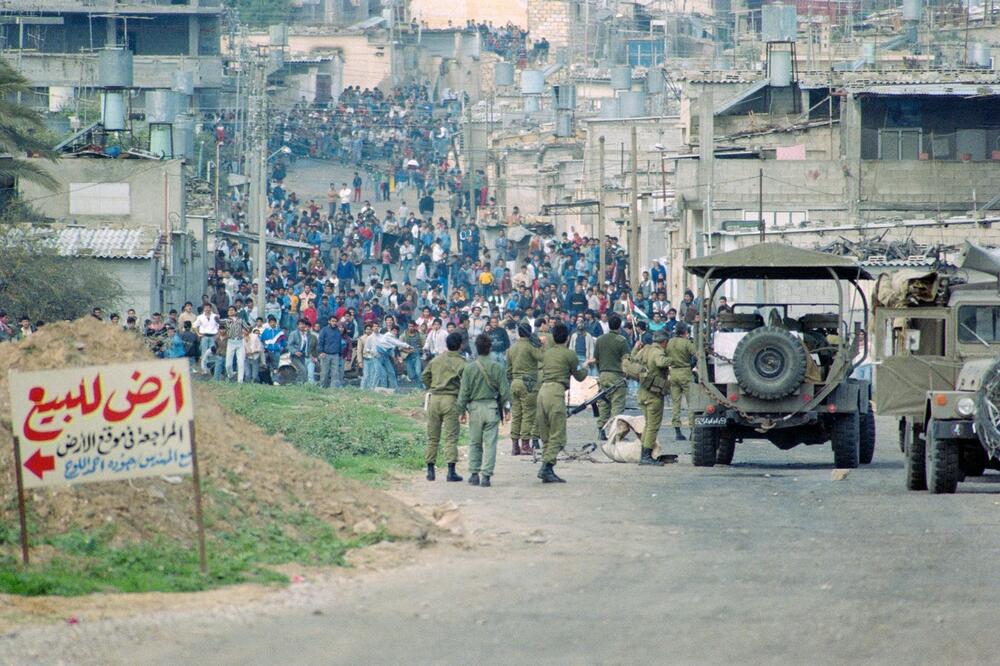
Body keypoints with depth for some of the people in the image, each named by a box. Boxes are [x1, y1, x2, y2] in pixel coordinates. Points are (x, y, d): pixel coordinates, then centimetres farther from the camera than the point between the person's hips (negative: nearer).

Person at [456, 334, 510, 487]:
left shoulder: (469, 368, -6)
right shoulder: (497, 367, -6)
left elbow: (464, 392, -2)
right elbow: (505, 391, -2)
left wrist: (461, 410, 9)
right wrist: (503, 406, 14)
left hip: (475, 407, 0)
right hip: (492, 406, 0)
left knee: (475, 443, 12)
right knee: (490, 443, 2)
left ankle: (474, 473, 9)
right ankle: (486, 475, -3)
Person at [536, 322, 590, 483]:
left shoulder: (547, 353, 16)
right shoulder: (569, 354, -1)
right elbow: (579, 376, 6)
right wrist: (585, 366, 28)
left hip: (543, 390, 6)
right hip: (556, 392, -6)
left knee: (546, 436, 11)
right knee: (557, 435, -5)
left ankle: (547, 470, 8)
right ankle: (546, 467, -18)